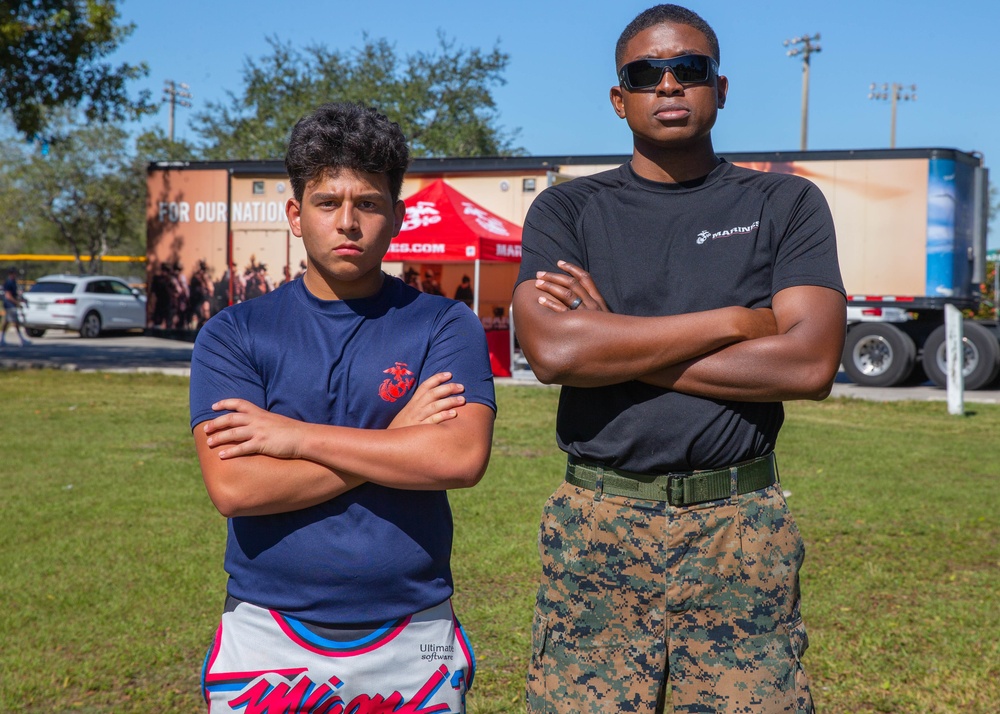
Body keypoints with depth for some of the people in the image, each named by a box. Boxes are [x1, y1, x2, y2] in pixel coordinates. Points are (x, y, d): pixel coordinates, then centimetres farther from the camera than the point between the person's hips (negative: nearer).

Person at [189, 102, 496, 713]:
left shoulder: (444, 326, 0)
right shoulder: (233, 335, 1)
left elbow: (463, 457, -16)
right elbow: (233, 487, -12)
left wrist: (296, 436, -13)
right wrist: (395, 441, -12)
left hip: (413, 640, 0)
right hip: (268, 635, 0)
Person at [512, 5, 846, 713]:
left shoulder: (787, 204, 7)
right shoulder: (567, 210, 8)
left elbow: (810, 363, -8)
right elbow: (551, 351, -11)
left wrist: (615, 342, -8)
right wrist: (735, 320, -9)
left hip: (742, 528, 0)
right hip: (597, 527, 0)